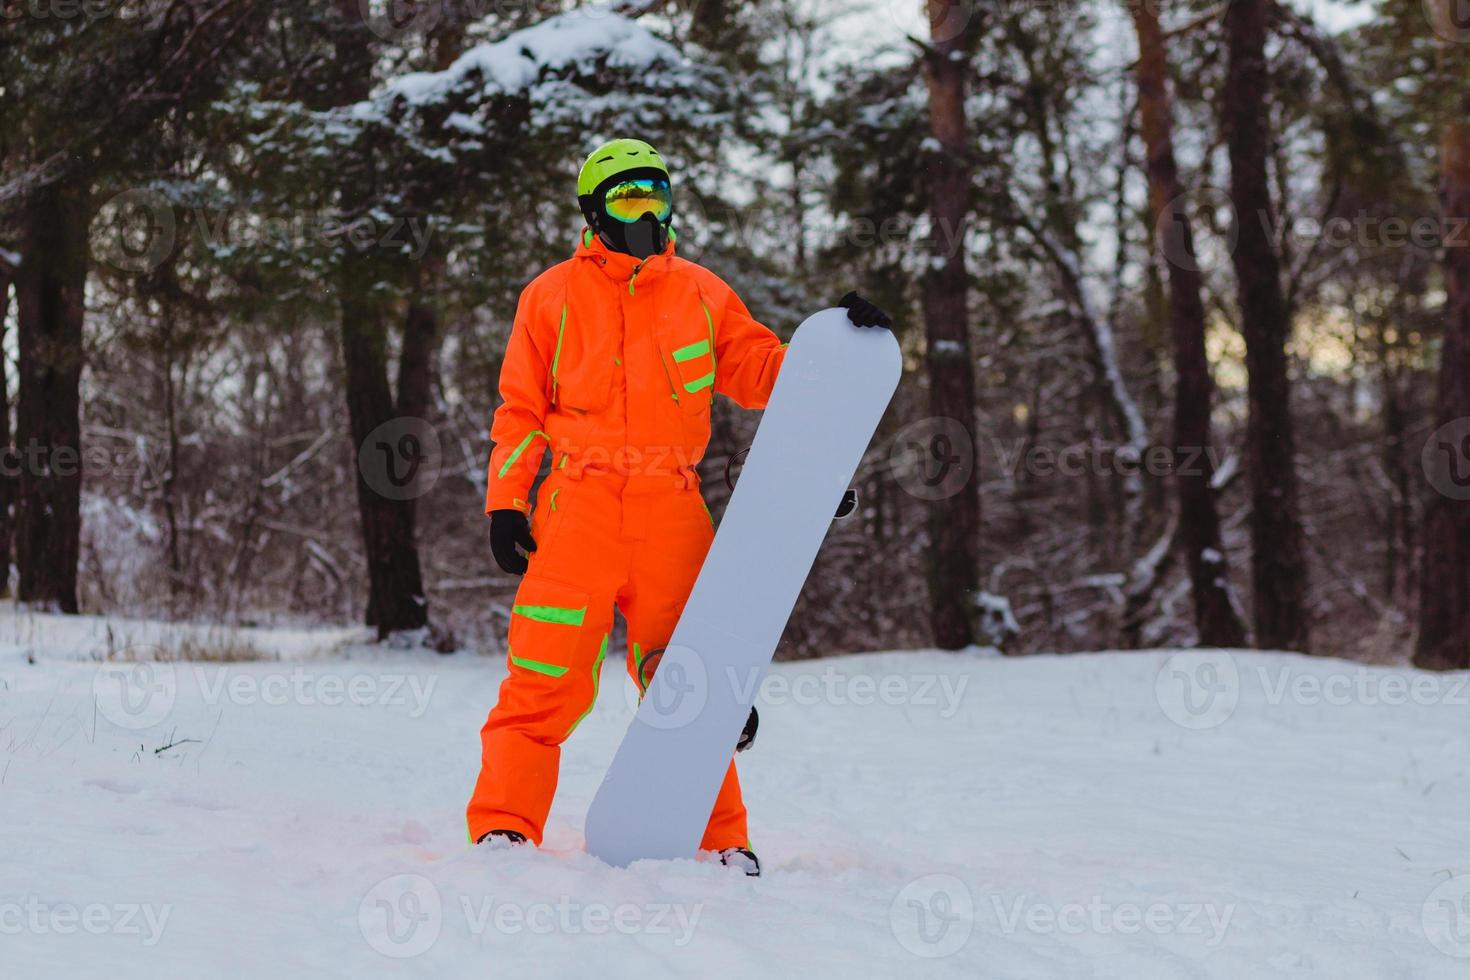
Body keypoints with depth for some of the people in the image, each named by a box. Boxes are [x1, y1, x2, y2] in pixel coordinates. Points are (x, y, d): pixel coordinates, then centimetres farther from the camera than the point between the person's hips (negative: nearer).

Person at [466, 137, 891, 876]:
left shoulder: (701, 294, 15)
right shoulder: (552, 296, 10)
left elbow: (761, 371, 15)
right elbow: (521, 410, 9)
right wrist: (506, 503, 0)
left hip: (672, 510, 2)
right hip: (578, 506, -2)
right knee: (545, 681, -10)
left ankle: (720, 841, 10)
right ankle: (504, 828, -5)